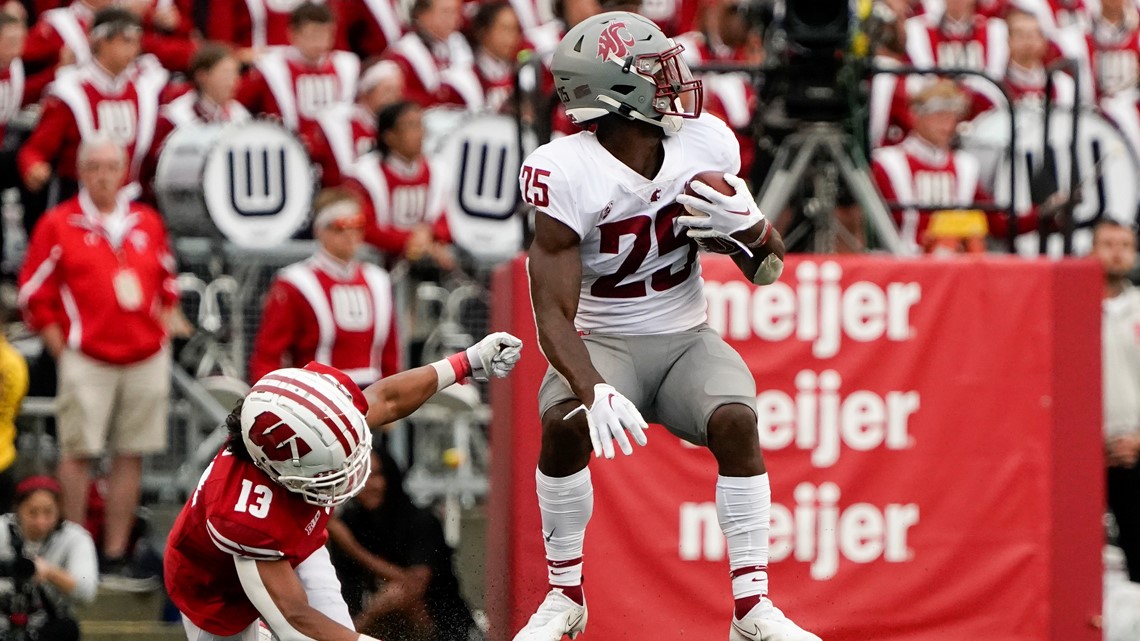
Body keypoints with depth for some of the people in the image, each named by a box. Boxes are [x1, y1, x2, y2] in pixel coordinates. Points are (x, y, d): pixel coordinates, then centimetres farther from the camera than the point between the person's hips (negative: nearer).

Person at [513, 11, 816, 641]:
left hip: (685, 341, 3)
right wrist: (593, 392, -41)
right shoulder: (567, 175, -20)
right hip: (604, 344, -3)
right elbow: (553, 314, -23)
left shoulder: (707, 144, -6)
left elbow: (768, 269, 5)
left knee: (735, 420, -26)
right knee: (565, 424, -31)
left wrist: (745, 227, -18)